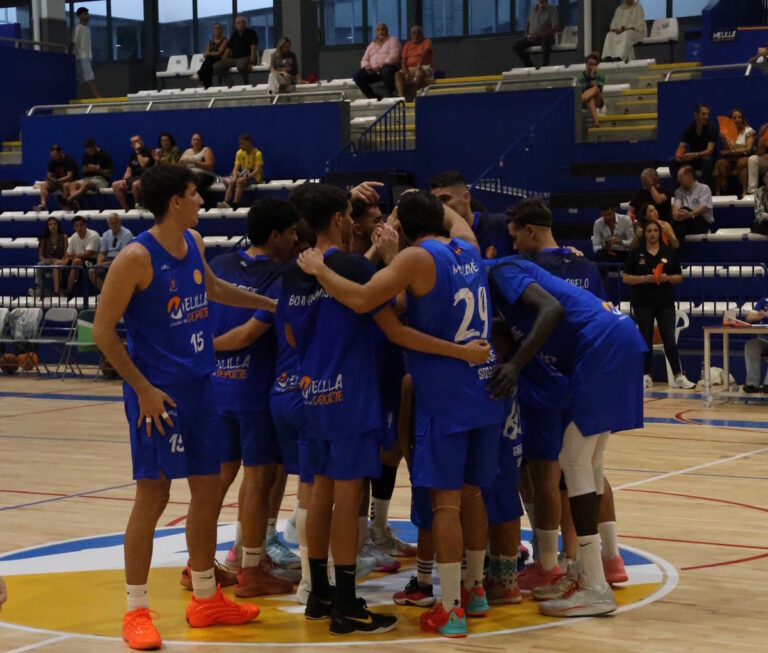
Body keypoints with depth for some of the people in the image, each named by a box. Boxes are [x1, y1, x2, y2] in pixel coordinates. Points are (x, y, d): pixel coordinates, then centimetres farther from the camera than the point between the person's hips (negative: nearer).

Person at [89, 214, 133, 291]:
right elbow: (102, 253, 13)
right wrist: (99, 264, -8)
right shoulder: (106, 235, 14)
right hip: (108, 260, 6)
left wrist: (111, 263, -25)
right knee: (92, 271, -19)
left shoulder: (127, 234, -5)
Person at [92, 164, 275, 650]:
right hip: (160, 391, -8)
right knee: (153, 495, -5)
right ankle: (137, 611, 6)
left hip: (200, 384, 8)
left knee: (208, 488, 12)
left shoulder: (194, 243, 8)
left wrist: (270, 303, 32)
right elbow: (103, 330, -13)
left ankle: (205, 600, 26)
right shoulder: (137, 258, -15)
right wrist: (144, 388, -17)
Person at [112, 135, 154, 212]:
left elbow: (143, 164, -19)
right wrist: (124, 179, -3)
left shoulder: (148, 151, -3)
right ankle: (126, 209, -8)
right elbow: (128, 171, 16)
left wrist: (138, 152, -12)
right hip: (134, 178, 8)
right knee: (115, 185, -8)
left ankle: (138, 207, -21)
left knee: (135, 184, -39)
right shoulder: (133, 155, 18)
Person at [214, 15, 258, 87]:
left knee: (241, 65, -43)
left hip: (246, 58, -5)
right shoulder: (234, 35, 20)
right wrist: (223, 62, 3)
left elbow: (254, 49, -8)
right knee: (216, 66, -18)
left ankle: (245, 83, -17)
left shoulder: (251, 33, 3)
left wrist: (252, 62, -21)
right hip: (233, 58, 5)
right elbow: (228, 50, 18)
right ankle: (229, 83, -15)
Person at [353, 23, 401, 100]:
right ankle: (374, 97, -17)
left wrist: (381, 66, -19)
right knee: (357, 75, -19)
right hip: (372, 71, 5)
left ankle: (391, 95, -21)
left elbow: (394, 56, -8)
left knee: (386, 71, -42)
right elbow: (364, 59, 21)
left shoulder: (392, 40, 8)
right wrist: (366, 66, -5)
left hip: (387, 67, -5)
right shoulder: (372, 44, 24)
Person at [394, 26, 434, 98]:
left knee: (419, 73, -39)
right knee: (398, 74, -24)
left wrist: (419, 63, -38)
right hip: (410, 69, 4)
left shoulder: (427, 41, 4)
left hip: (425, 67, -4)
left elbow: (425, 52, -18)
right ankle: (401, 97, -39)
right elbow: (403, 61, 6)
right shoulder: (407, 45, 15)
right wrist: (406, 73, -15)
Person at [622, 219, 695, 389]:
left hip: (665, 302, 1)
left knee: (669, 338, -5)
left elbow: (679, 277, 9)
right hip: (643, 303, 0)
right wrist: (644, 278, -15)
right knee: (646, 338, 2)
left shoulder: (670, 253, 7)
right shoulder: (636, 254, 3)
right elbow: (625, 278, 0)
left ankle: (679, 376, -5)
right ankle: (646, 376, 9)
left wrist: (667, 278, -11)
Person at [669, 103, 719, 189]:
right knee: (673, 163, -22)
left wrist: (695, 155, -42)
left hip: (708, 159, -3)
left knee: (707, 160, -39)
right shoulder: (689, 129, -3)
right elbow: (681, 148, -9)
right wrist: (678, 155, -35)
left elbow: (709, 151, -23)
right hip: (692, 159, 3)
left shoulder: (712, 128, -13)